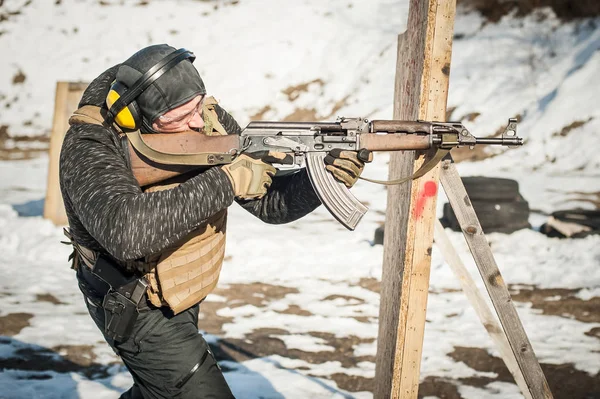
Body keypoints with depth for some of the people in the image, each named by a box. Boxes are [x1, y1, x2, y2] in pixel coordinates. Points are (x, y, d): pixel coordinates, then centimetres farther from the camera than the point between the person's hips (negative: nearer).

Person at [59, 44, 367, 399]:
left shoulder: (207, 118, -11)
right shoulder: (89, 148, -28)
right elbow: (125, 230, -47)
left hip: (181, 297, 7)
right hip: (138, 309, -7)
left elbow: (270, 203, -7)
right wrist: (226, 181, -43)